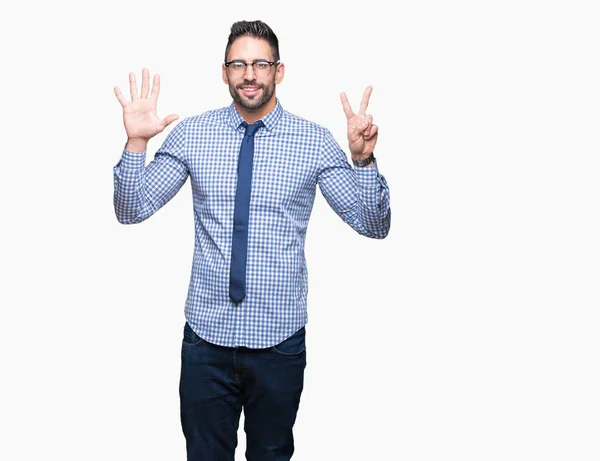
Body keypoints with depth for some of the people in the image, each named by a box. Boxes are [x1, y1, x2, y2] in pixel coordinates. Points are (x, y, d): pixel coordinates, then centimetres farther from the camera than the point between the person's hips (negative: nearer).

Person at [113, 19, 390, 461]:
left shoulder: (315, 141, -5)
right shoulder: (191, 134, -1)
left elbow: (373, 224, -5)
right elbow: (132, 210, -1)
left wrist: (364, 158, -22)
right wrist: (136, 142, -16)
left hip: (280, 337, -1)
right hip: (207, 333, 1)